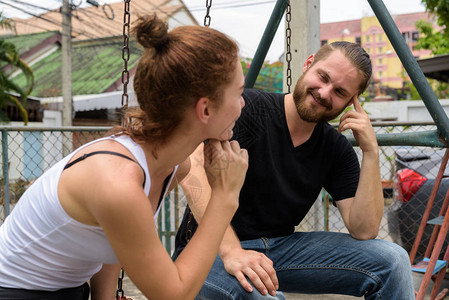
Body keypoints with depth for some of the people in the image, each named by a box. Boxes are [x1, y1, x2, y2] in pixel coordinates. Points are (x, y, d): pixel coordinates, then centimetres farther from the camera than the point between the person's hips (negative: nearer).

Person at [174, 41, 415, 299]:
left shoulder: (337, 149, 1)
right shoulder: (248, 108, -14)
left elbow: (364, 230, -6)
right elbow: (194, 173, -28)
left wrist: (371, 152, -15)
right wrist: (231, 252, -38)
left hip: (282, 246, 5)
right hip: (215, 248, -5)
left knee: (391, 260, -10)